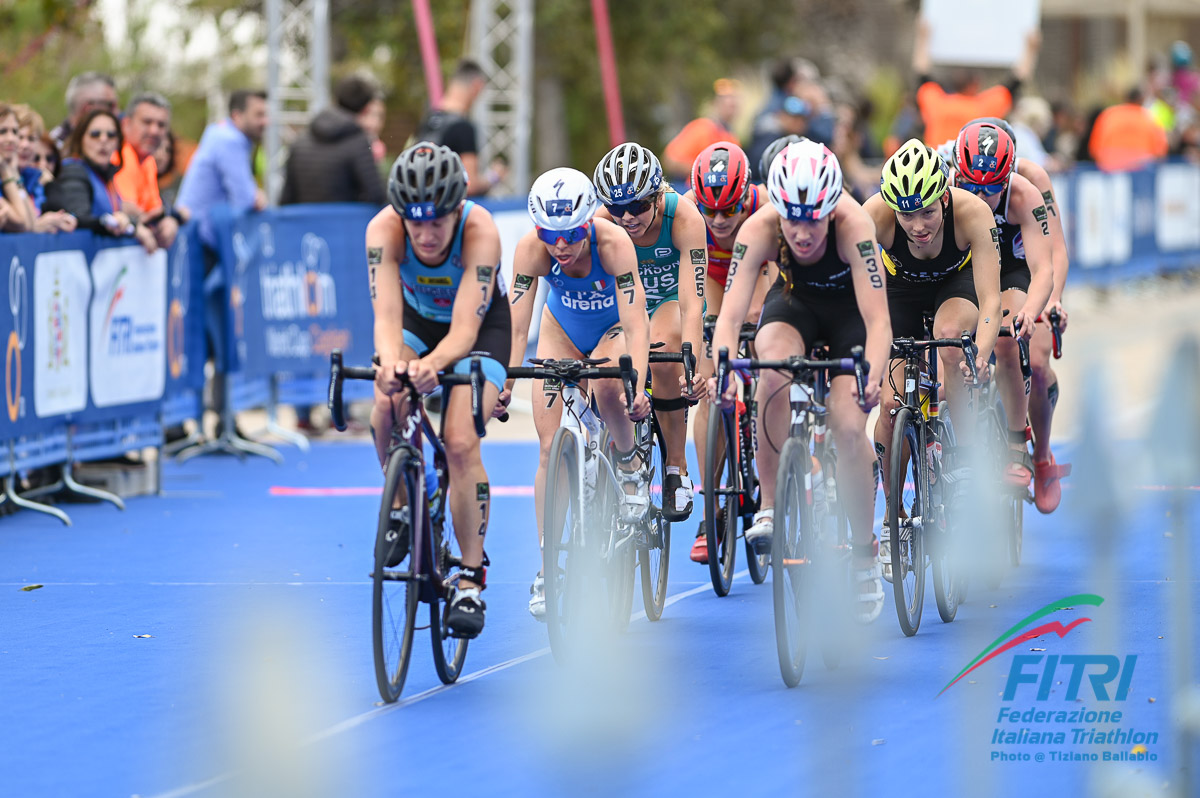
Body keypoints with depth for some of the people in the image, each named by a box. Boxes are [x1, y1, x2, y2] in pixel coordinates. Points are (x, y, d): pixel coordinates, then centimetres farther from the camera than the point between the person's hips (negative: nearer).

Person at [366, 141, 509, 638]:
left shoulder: (480, 232, -36)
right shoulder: (384, 229, -31)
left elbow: (465, 328, -41)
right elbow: (386, 314, -38)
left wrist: (432, 364, -62)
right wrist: (390, 362, -60)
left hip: (480, 326, -2)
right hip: (418, 321, 2)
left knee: (461, 443, -21)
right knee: (387, 408, -28)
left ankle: (470, 582, -9)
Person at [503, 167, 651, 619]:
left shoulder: (614, 243, -36)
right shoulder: (532, 249, -30)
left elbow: (635, 323, -40)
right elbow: (516, 325, -30)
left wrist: (637, 387, -51)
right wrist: (504, 385, -42)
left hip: (614, 327, -2)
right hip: (562, 328, 2)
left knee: (605, 386, -37)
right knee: (550, 447, -10)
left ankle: (630, 465, -5)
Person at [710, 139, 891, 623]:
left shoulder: (853, 225, -37)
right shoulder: (759, 230, -32)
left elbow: (878, 319, -41)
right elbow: (730, 313, -37)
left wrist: (873, 376, -59)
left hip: (849, 309, -1)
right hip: (795, 301, 1)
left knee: (849, 428, -16)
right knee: (774, 372, -33)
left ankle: (866, 558, 5)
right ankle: (770, 506, -19)